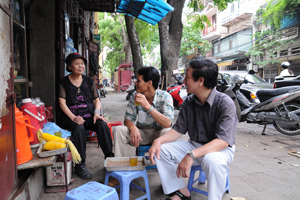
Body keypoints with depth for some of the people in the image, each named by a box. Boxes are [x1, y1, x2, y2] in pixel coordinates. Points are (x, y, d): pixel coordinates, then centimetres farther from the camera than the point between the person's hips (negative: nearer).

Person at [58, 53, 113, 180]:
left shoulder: (89, 81, 16)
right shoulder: (64, 82, 7)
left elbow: (96, 99, 14)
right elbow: (62, 102, -3)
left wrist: (97, 113, -8)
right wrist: (73, 117, -19)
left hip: (89, 116, 3)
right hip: (71, 117, -2)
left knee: (103, 125, -27)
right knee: (79, 128, -34)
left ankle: (109, 158, -18)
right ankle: (80, 165, -24)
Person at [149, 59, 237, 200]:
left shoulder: (225, 103, -19)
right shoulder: (189, 102, 0)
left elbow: (223, 141, -28)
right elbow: (178, 129, 1)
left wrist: (191, 155, -38)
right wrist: (158, 140, -18)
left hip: (221, 149, -5)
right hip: (194, 145, 6)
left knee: (212, 160, -40)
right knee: (160, 150, -11)